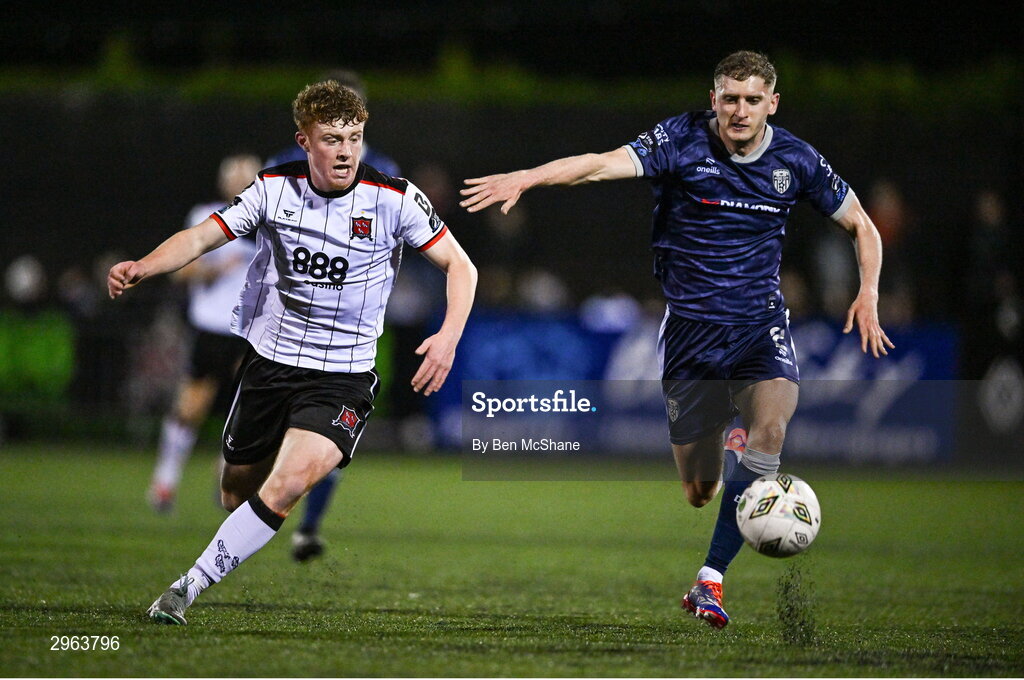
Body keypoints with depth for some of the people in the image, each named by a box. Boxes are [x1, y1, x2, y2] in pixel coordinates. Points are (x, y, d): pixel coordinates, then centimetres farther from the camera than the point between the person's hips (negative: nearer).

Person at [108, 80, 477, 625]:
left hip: (342, 377, -3)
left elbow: (459, 266, -2)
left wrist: (448, 337, -18)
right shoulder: (274, 189, -2)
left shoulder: (393, 197, -8)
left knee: (288, 485, -25)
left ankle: (190, 587, -18)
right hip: (268, 360, 3)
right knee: (237, 490, 14)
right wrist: (144, 266, -24)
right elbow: (202, 237, -4)